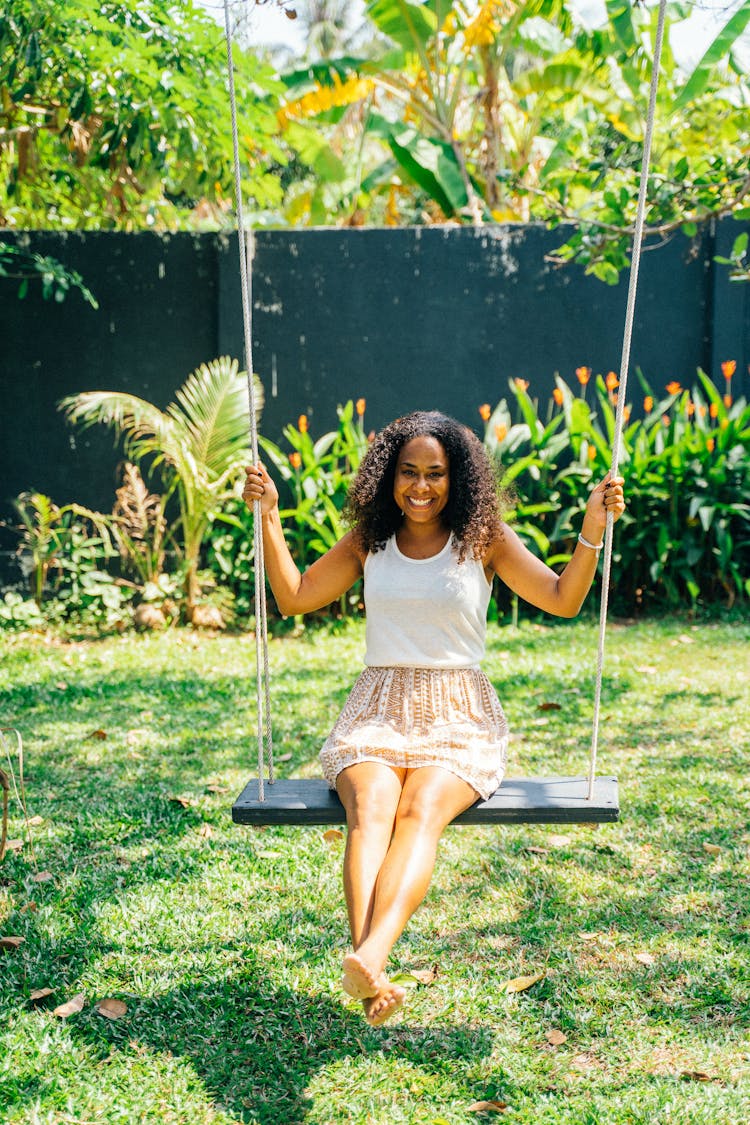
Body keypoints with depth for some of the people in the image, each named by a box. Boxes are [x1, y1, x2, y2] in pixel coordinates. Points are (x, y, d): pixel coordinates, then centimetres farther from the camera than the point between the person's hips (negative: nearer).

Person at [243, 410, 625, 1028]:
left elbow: (564, 600, 3)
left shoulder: (484, 540, 6)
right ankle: (371, 978, -49)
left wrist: (593, 530, -10)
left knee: (421, 812, -33)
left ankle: (370, 956, -53)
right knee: (370, 809, -31)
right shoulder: (368, 541, 13)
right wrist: (270, 517, 7)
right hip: (377, 713, 1)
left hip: (460, 717, -1)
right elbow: (294, 596, 15)